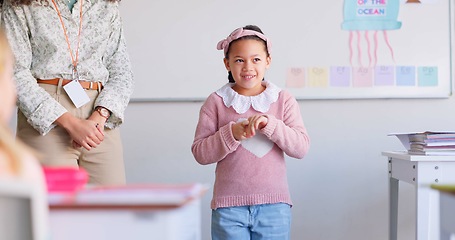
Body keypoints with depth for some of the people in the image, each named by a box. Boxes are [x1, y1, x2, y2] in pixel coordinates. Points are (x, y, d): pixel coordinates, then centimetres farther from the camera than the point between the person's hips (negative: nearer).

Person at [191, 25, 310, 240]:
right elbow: (200, 153, -2)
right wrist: (232, 133, -17)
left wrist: (270, 124, -18)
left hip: (273, 205, 1)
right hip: (229, 206, -1)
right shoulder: (216, 102, 1)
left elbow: (301, 147, -4)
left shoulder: (283, 100, 3)